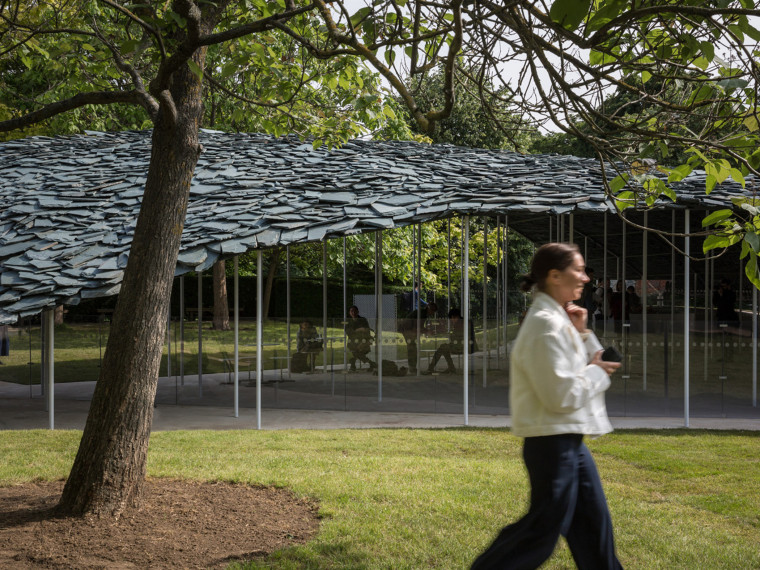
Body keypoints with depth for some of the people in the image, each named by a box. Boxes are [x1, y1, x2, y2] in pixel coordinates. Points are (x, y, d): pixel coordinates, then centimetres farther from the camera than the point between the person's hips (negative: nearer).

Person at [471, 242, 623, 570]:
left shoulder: (560, 319, 12)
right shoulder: (545, 324, -19)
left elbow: (584, 365, 19)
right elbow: (562, 394, -24)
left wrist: (582, 335, 4)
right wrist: (597, 373, -9)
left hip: (570, 441, 10)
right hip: (553, 442, -10)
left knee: (593, 522, 15)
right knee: (543, 531, -2)